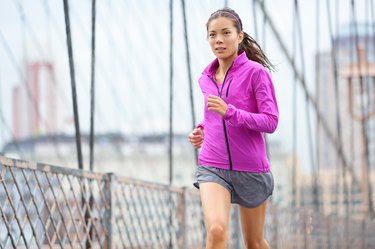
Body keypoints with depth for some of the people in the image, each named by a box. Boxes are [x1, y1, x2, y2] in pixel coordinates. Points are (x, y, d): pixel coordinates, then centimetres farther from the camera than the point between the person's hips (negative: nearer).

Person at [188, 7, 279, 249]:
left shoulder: (256, 72, -8)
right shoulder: (206, 79, 8)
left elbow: (270, 122, -14)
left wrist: (229, 112, -26)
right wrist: (201, 130, 6)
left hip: (250, 169, -2)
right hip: (213, 167, 2)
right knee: (216, 230, -24)